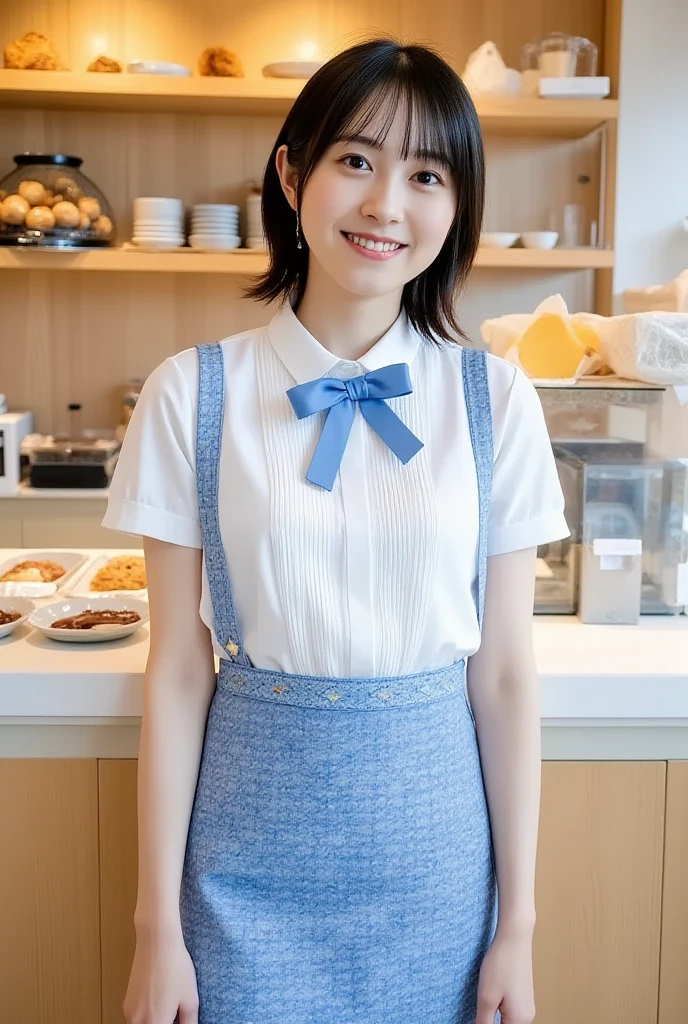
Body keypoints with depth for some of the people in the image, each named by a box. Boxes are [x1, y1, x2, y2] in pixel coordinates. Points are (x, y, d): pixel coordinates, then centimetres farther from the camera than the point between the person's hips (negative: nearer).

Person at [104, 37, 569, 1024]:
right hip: (253, 864, -1)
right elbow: (177, 673, -5)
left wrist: (518, 923, 1)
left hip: (435, 854, 1)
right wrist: (157, 926, -3)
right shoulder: (192, 396, -7)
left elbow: (504, 674, -3)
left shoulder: (494, 399, -5)